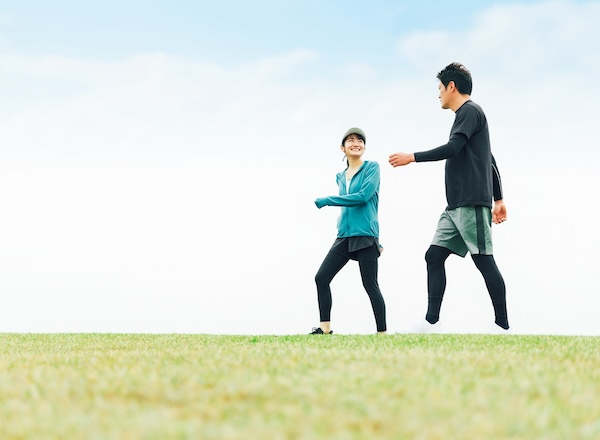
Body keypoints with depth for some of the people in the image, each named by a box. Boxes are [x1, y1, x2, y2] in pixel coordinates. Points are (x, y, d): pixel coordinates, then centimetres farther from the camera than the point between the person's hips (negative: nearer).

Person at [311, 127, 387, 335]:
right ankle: (325, 328, 5)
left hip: (365, 236, -6)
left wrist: (325, 201, -11)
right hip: (344, 236, 6)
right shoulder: (341, 177, 16)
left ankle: (382, 332, 2)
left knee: (370, 285, -5)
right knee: (321, 278, -2)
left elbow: (363, 196, -16)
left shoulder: (372, 168, -2)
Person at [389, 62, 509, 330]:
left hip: (471, 203, -10)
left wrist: (412, 157, -13)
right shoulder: (467, 115, 24)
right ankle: (432, 321, -4)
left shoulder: (470, 111, -5)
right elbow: (490, 161, 25)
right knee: (434, 255, 2)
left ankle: (502, 325, -7)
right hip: (456, 206, 10)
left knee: (484, 260, -9)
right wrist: (498, 199, 24)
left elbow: (453, 148, -19)